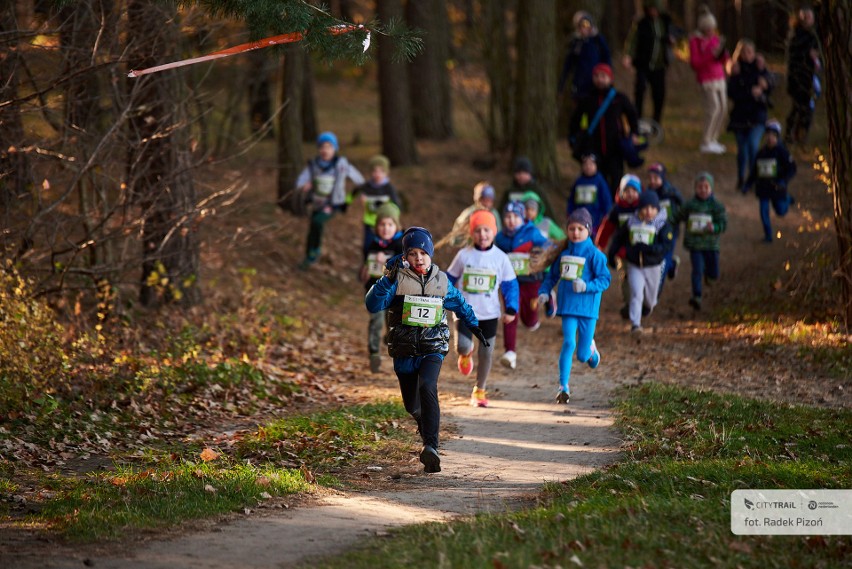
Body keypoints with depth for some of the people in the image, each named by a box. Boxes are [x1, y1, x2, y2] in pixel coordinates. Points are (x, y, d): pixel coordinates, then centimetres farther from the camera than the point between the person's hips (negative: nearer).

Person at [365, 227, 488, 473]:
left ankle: (430, 447, -36)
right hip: (404, 352, 0)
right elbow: (372, 305, -23)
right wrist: (387, 280, -36)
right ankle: (426, 423, 52)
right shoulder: (397, 279, -8)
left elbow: (460, 304, 23)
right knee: (411, 404, 14)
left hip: (433, 350, 0)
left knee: (427, 388, -28)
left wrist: (474, 325, 33)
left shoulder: (441, 281, 2)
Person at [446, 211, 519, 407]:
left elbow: (510, 285, 4)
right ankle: (466, 354, 22)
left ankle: (479, 391, 20)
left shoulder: (500, 258, -2)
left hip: (489, 314, 1)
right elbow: (450, 279, 7)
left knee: (486, 353, 4)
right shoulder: (464, 255, -3)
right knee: (462, 346, -18)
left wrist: (511, 310, -2)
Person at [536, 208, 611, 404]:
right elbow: (552, 275, 19)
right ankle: (564, 387, -6)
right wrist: (544, 291, 4)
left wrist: (587, 286, -24)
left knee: (582, 355, 2)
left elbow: (604, 279, -9)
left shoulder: (594, 254, -6)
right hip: (568, 307, 2)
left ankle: (590, 350, 41)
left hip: (587, 307, -2)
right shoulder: (563, 254, 7)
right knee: (568, 343, -14)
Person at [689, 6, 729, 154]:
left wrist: (722, 50, -7)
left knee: (723, 108, 2)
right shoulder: (695, 40, -6)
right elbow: (694, 63, -10)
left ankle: (713, 139, 13)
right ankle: (706, 143, -11)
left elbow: (724, 61, 14)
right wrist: (711, 55, -17)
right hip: (707, 79, -7)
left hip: (719, 78, 7)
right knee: (714, 106, -15)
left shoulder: (715, 38, 11)